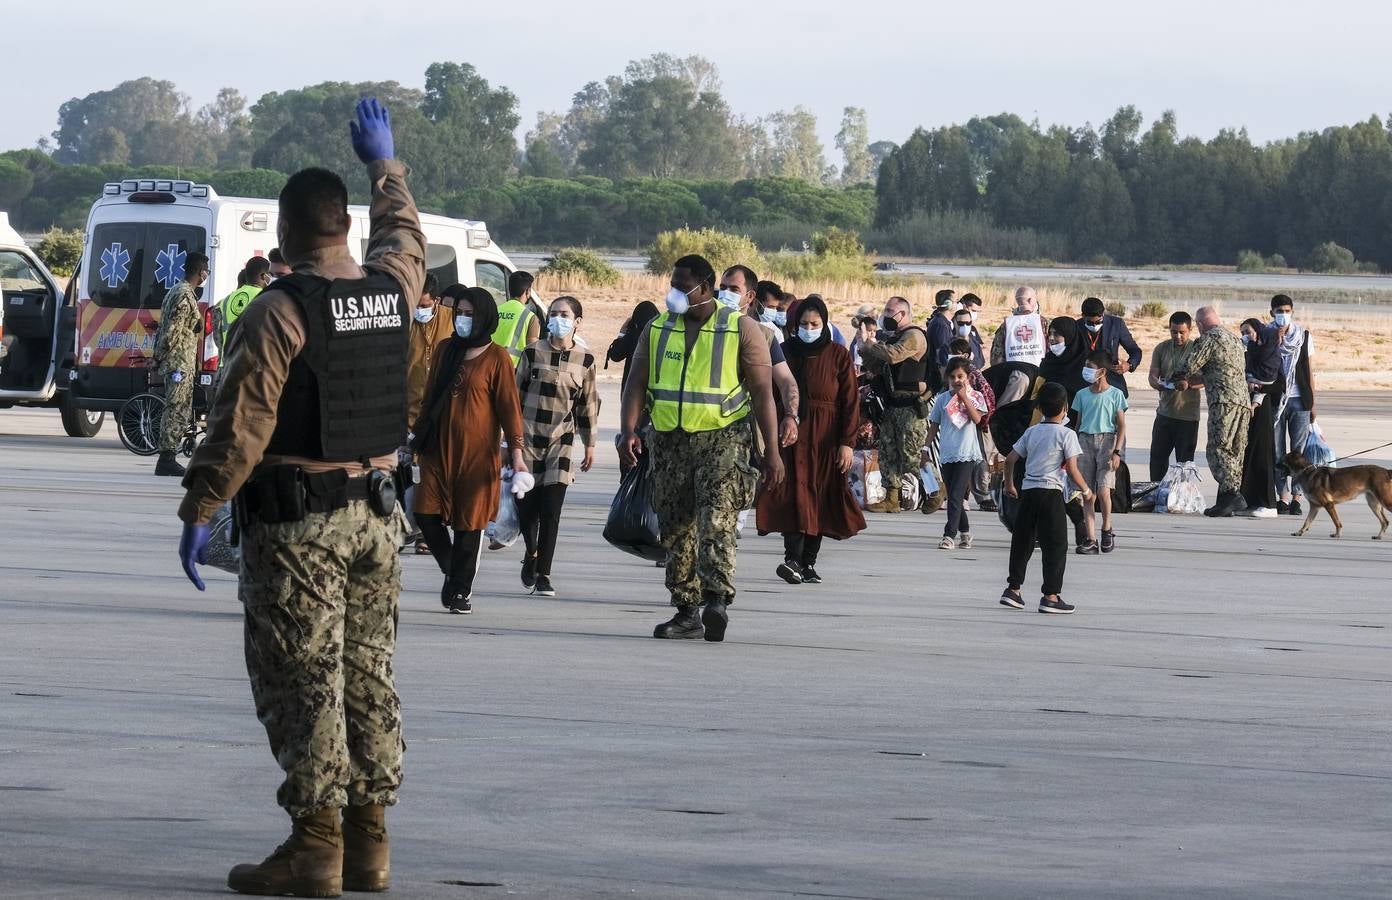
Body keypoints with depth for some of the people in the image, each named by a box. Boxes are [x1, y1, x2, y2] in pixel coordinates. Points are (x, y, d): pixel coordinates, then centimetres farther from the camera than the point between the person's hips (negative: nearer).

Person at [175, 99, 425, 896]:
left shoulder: (280, 311, -14)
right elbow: (404, 238, 28)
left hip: (296, 522, -6)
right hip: (377, 514, 6)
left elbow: (242, 425, -16)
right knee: (368, 676, 10)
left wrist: (199, 512, -9)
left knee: (303, 681, -5)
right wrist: (385, 166, 43)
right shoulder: (392, 291, 4)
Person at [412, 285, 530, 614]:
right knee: (427, 513, -5)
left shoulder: (497, 358, -3)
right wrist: (417, 434, 19)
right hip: (438, 446, 4)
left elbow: (509, 406, -5)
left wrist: (516, 452, -9)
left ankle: (461, 590, 13)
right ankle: (452, 571, 18)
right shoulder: (445, 350, 11)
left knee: (469, 522, 1)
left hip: (476, 450, -4)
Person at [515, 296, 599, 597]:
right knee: (526, 504, 0)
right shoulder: (533, 353, 1)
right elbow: (516, 394, 5)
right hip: (528, 437, 0)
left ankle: (543, 574, -2)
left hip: (561, 440, 0)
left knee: (551, 509, -6)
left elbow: (588, 404, 11)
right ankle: (531, 553, 29)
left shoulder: (584, 361, 4)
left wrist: (590, 445, 13)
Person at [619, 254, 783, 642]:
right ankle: (686, 612, 11)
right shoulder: (658, 329, 11)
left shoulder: (741, 329, -1)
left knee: (716, 521, -19)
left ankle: (717, 599, -31)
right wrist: (629, 431, -10)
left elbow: (762, 392, -3)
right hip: (669, 440, 5)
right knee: (676, 528, 5)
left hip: (723, 439, -5)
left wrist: (772, 450, -9)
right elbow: (637, 383, 7)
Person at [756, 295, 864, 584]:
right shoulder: (786, 351, 6)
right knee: (795, 494, -14)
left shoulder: (838, 355, 2)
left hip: (825, 437, 0)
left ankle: (809, 563, 7)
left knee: (819, 497, 2)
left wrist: (847, 442, -8)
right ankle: (793, 558, -23)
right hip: (791, 433, 0)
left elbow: (850, 401, -1)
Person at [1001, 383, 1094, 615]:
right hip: (1051, 492, -6)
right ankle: (1051, 596, -3)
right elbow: (1072, 469, -12)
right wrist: (1086, 490, 3)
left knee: (1022, 542, 14)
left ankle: (1013, 588, 16)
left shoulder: (1031, 432, 10)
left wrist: (1009, 483, 27)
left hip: (1028, 491, 6)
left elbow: (1011, 459, 11)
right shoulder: (1066, 434, -7)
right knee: (1055, 544, -1)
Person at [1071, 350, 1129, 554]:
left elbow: (1121, 426, 1)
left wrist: (1117, 452, -9)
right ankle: (1091, 538, -1)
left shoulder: (1115, 395, 1)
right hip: (1085, 440, 4)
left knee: (1103, 490, -14)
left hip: (1106, 439, -4)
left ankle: (1107, 529, 10)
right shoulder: (1082, 395, 12)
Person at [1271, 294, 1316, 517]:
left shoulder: (1305, 336, 7)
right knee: (1277, 452, 0)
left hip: (1299, 400, 0)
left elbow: (1310, 371, 8)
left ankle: (1297, 497, -1)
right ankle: (1283, 497, 4)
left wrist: (1312, 403, 5)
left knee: (1299, 451, -3)